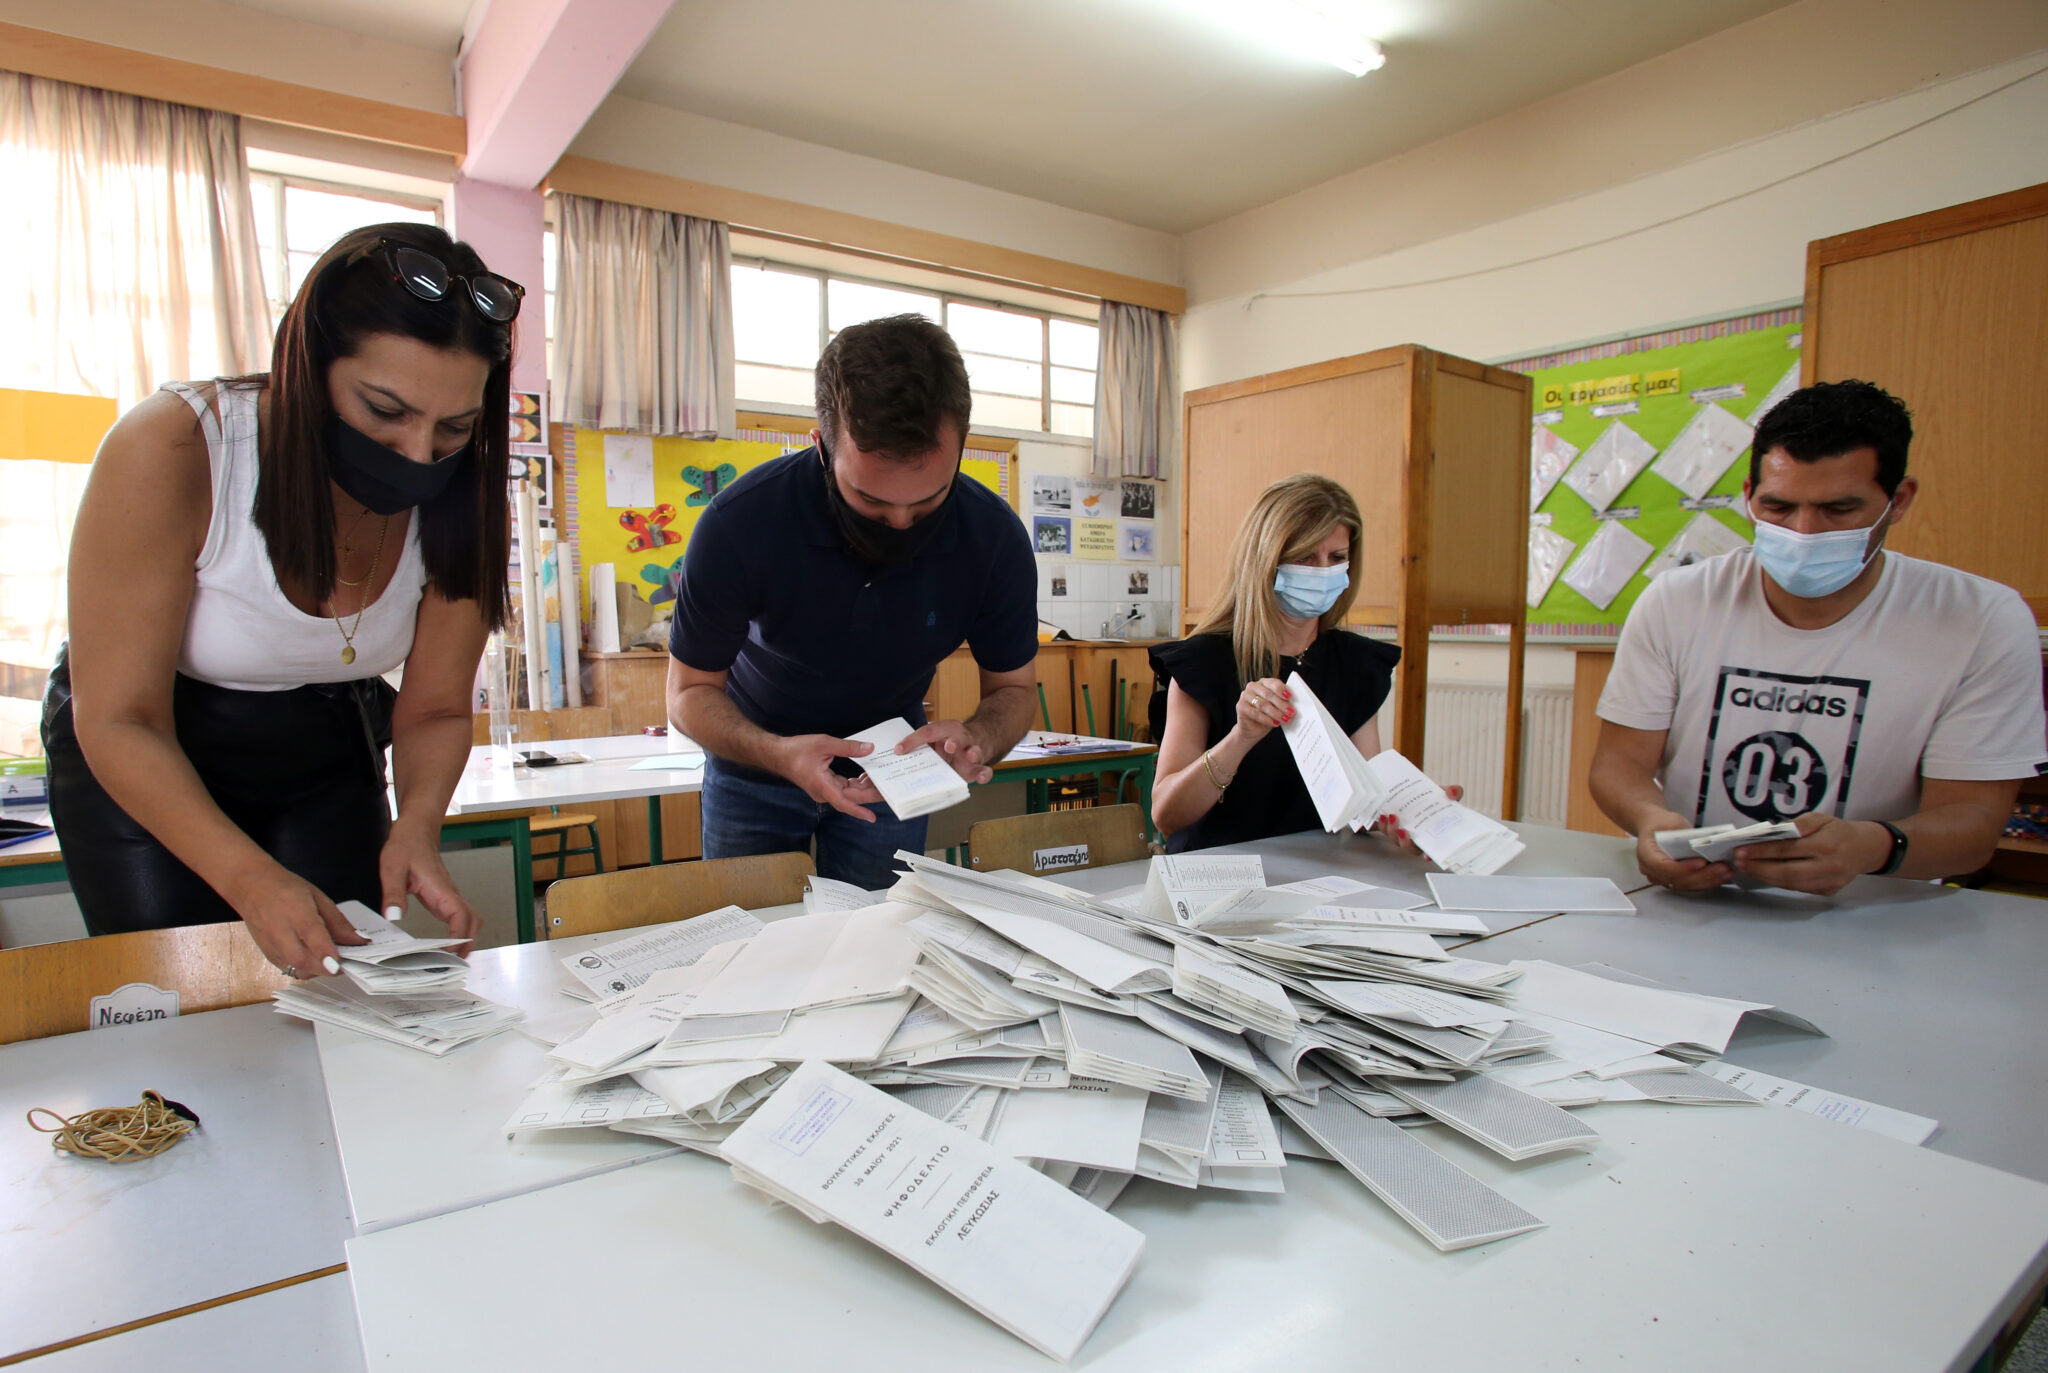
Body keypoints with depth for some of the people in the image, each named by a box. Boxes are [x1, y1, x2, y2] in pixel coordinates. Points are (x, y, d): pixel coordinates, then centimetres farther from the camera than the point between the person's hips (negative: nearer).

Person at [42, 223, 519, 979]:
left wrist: (416, 827, -30)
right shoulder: (170, 449, -28)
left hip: (326, 755, 3)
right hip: (139, 765, -2)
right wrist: (251, 878, -39)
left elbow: (434, 710, -10)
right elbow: (120, 723, -25)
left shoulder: (460, 500, -19)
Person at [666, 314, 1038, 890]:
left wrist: (977, 737, -34)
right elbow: (691, 690, -17)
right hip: (753, 761, -1)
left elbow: (1014, 689, -10)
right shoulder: (740, 524, -29)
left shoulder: (995, 538, -23)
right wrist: (779, 754, -38)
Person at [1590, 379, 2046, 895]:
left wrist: (1870, 846, -31)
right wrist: (1651, 820, -26)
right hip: (1685, 910, 0)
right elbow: (1621, 759, -3)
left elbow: (1970, 816, -8)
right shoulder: (1675, 605, -2)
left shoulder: (1982, 625, -4)